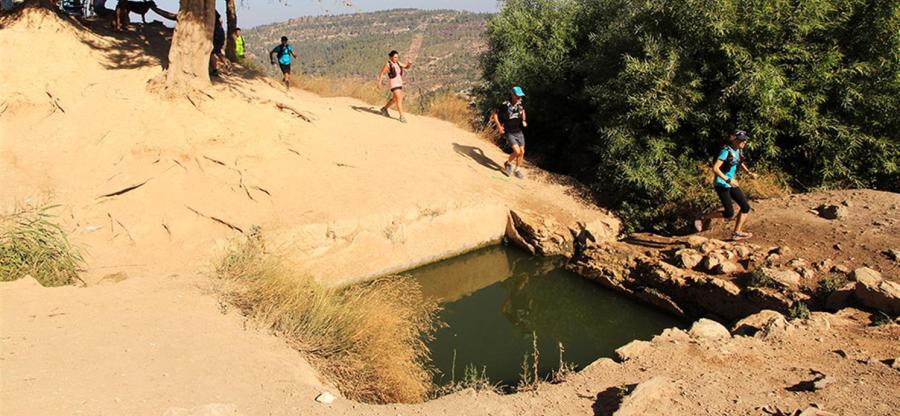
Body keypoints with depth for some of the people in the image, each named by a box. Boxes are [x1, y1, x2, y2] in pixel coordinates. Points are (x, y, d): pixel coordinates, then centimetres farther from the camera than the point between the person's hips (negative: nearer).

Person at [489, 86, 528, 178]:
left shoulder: (520, 104, -1)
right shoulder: (505, 105, -19)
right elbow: (494, 114, -10)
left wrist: (523, 120, 12)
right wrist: (499, 126, -14)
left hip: (519, 132, 6)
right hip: (509, 133, -6)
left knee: (522, 152, 3)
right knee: (517, 151, -19)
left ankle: (517, 170, 22)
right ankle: (507, 164, 10)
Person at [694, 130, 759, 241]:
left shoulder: (739, 151, 6)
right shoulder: (726, 152, -20)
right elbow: (715, 168, -28)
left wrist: (749, 172, 14)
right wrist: (728, 180, -31)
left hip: (732, 184, 8)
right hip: (722, 184, -8)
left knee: (746, 207, 0)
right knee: (729, 213, -11)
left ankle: (737, 233, 7)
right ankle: (703, 219, 6)